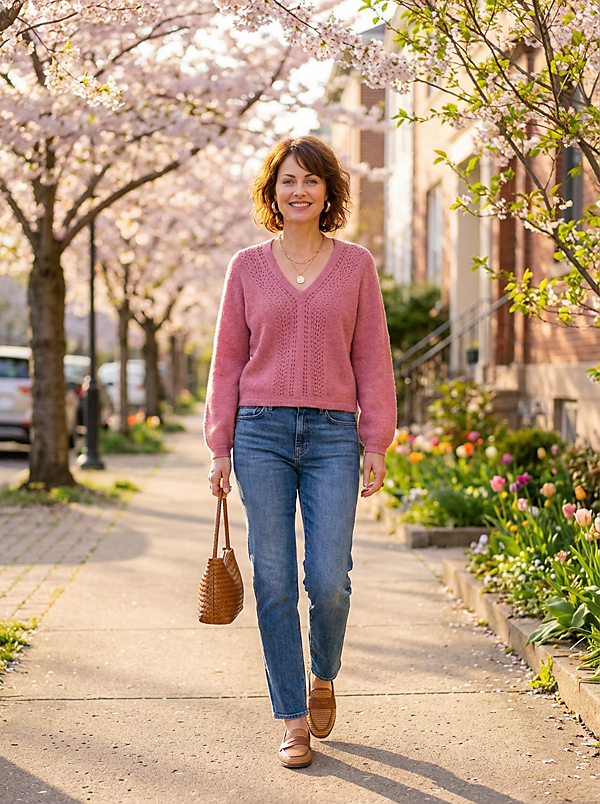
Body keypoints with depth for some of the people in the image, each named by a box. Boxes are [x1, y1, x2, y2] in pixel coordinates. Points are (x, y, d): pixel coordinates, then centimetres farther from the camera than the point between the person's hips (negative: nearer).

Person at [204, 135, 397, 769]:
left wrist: (376, 443, 1)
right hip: (262, 433, 1)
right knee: (274, 581, 0)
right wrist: (219, 447, 4)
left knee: (328, 580, -7)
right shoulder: (248, 267, 8)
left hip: (332, 436, 0)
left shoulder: (355, 266, 7)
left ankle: (324, 675, 24)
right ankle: (292, 720, 11)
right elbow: (227, 361, 9)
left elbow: (372, 359, 7)